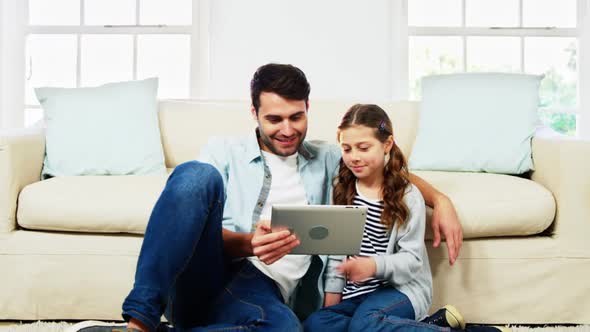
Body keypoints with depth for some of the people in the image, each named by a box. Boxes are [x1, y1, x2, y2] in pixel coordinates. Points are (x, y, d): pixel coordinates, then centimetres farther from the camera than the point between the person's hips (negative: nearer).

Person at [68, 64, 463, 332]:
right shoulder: (224, 151, 14)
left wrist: (440, 199, 11)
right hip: (202, 273, 0)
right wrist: (247, 244, -18)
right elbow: (198, 223, 2)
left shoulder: (326, 159, 23)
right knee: (196, 173, -30)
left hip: (261, 289, 1)